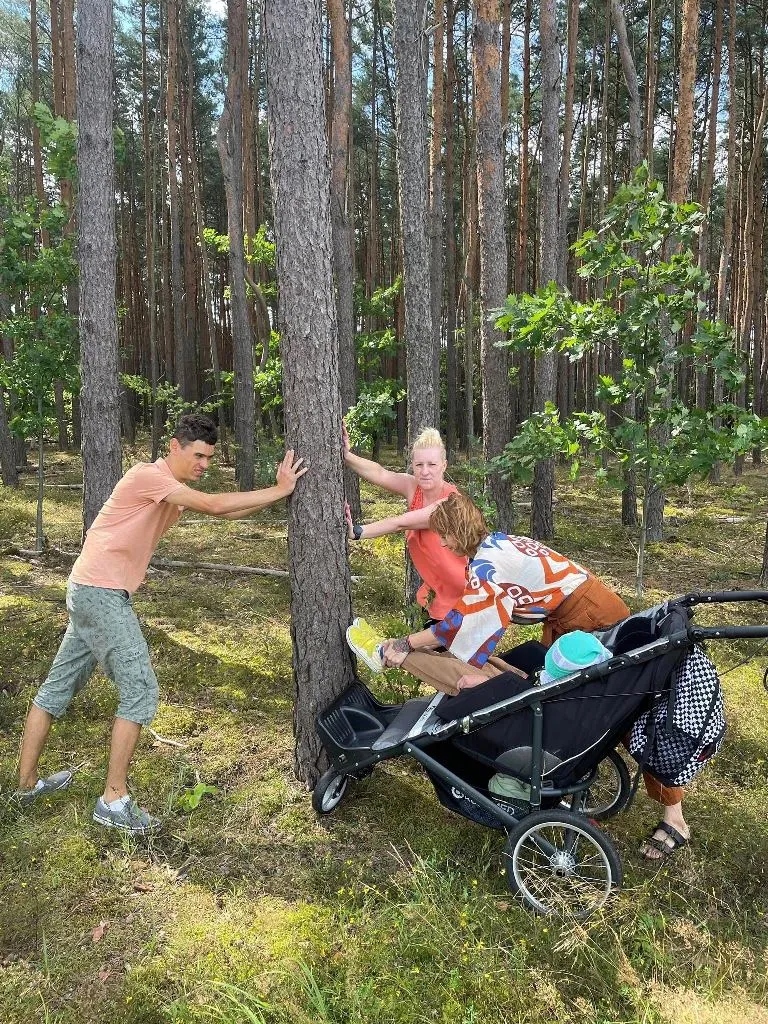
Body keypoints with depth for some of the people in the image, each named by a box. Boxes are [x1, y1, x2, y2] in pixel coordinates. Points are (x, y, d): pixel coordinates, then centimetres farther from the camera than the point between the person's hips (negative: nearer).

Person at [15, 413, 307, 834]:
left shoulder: (176, 487, 14)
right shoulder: (148, 475, -15)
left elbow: (226, 513, 8)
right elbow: (215, 506, -23)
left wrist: (278, 490, 0)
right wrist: (278, 490, -16)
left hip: (92, 593, 10)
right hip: (101, 592, -10)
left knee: (58, 685, 18)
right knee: (140, 690, -7)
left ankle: (28, 783, 32)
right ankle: (114, 799, 1)